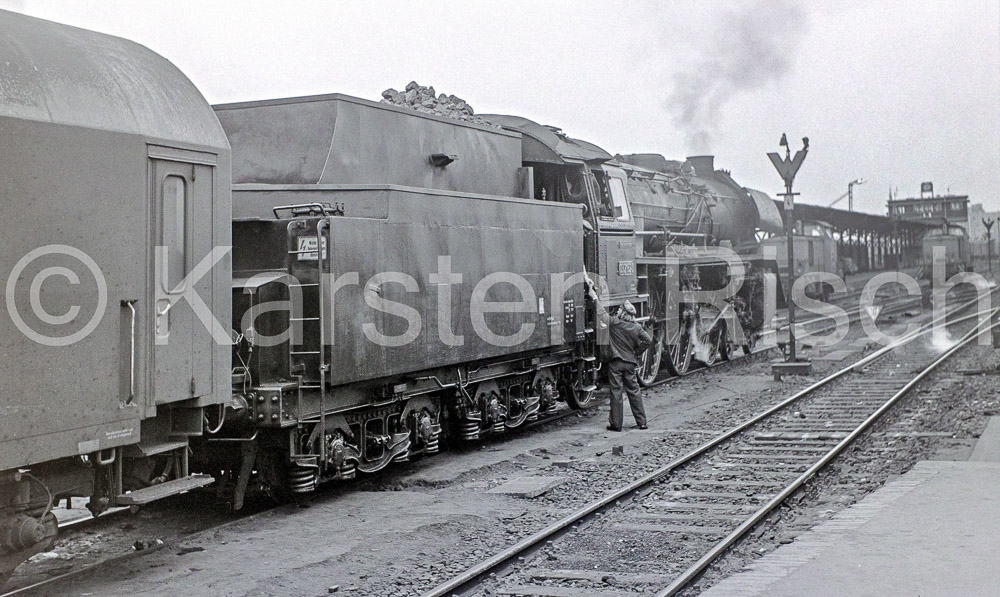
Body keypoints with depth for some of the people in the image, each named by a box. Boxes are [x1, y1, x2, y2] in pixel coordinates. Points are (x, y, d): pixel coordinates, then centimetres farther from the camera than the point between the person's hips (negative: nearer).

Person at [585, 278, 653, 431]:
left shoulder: (613, 322, -10)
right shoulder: (636, 327, -1)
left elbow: (602, 312, -1)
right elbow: (648, 340, 0)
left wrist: (594, 296, 11)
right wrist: (636, 351, 12)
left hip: (615, 362, -3)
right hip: (630, 363, 3)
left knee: (616, 392, 0)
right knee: (634, 391, 9)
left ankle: (616, 424, 3)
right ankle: (642, 422, 11)